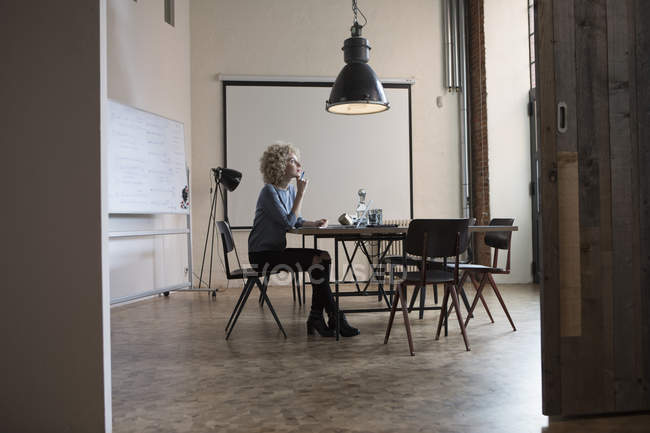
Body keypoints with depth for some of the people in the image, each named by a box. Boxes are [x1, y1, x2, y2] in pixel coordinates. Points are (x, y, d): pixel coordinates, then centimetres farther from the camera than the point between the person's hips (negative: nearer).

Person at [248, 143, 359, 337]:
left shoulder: (290, 189, 9)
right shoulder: (269, 191, -15)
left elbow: (296, 221, 18)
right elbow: (288, 222, -21)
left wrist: (314, 223, -2)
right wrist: (301, 194, -17)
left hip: (277, 250, 8)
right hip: (262, 255, -8)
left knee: (324, 257, -8)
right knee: (317, 262, -20)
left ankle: (316, 317, -4)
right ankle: (335, 318, -7)